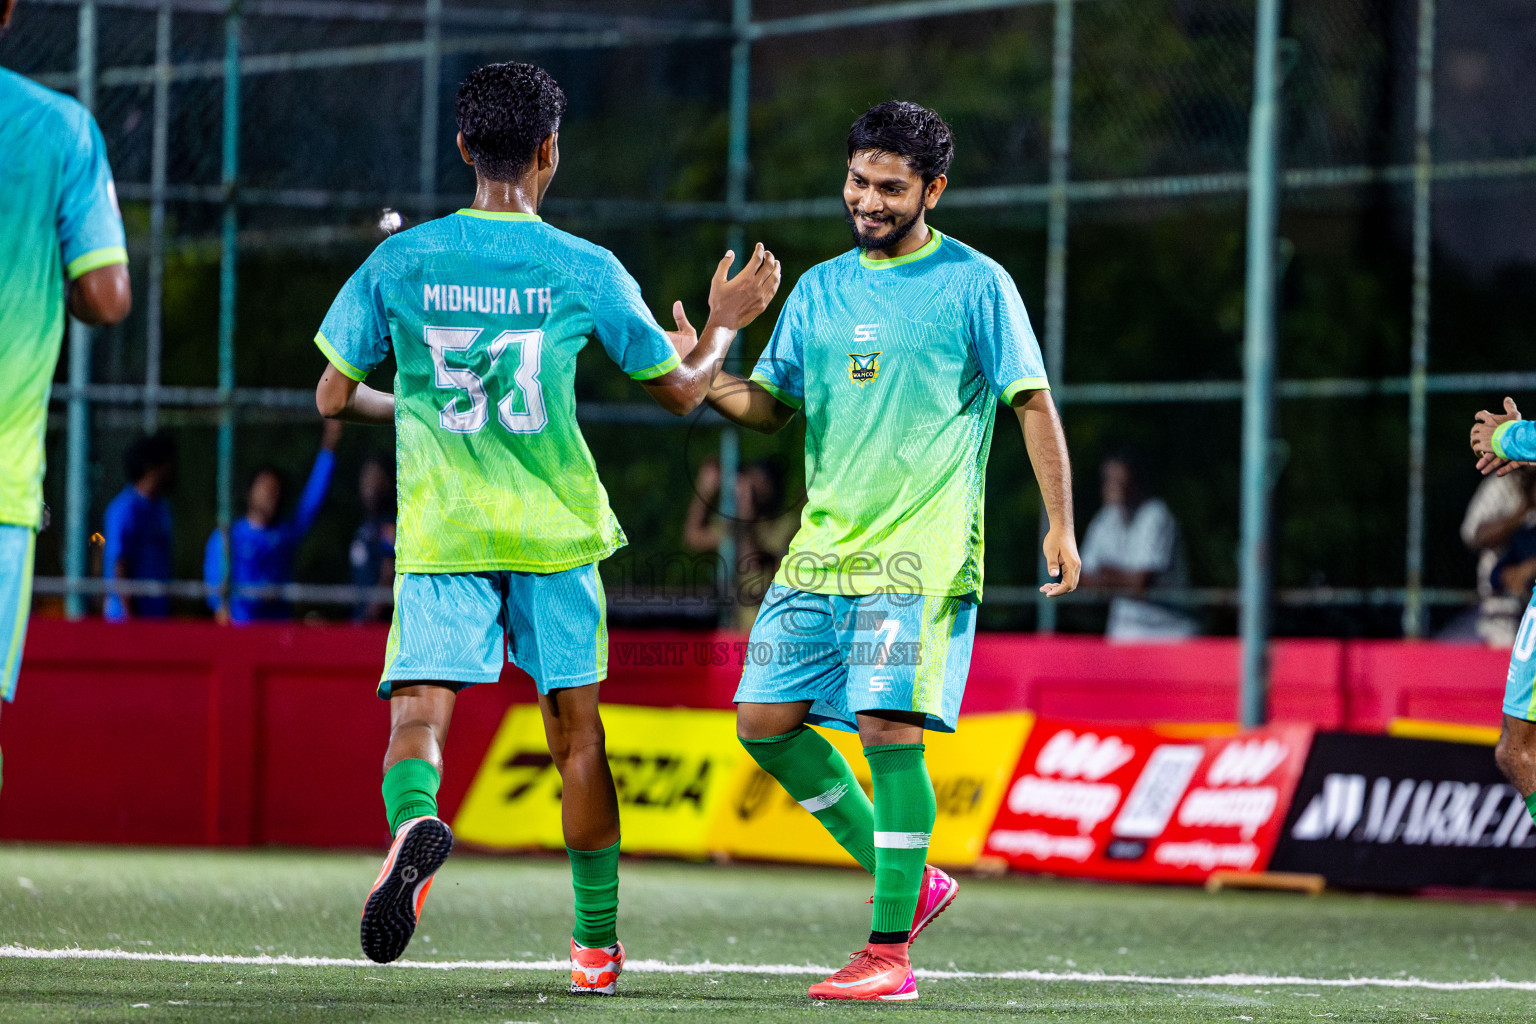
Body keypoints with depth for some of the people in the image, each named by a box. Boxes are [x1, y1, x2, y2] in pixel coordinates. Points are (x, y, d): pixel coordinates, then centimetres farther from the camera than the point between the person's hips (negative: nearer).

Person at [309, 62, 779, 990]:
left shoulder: (398, 263, 0)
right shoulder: (585, 271, -2)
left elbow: (332, 398, 8)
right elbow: (682, 391, 9)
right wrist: (723, 328, 29)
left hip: (439, 534, 0)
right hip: (554, 532, 0)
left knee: (419, 711, -9)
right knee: (577, 730, 11)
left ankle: (413, 821, -44)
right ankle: (597, 943, 17)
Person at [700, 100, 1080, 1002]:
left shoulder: (975, 284, -1)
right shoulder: (820, 290, 14)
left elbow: (1033, 403, -1)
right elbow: (771, 404, 18)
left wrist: (1061, 526, -9)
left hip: (920, 556, -6)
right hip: (823, 547, 6)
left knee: (889, 727, -15)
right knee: (767, 720, 1)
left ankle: (889, 953, -9)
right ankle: (908, 881, 16)